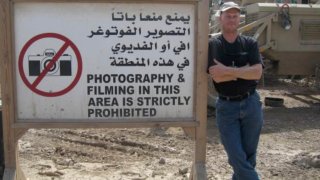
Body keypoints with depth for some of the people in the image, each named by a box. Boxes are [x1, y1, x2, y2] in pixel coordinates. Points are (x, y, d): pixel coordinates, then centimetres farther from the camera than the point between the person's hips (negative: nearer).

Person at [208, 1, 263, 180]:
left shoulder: (250, 43, 4)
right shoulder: (212, 45, -1)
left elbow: (257, 73, -11)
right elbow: (217, 76, -15)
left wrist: (229, 70, -17)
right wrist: (245, 69, -13)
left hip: (251, 104, 2)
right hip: (226, 106, -2)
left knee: (249, 156, 12)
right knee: (237, 157, -3)